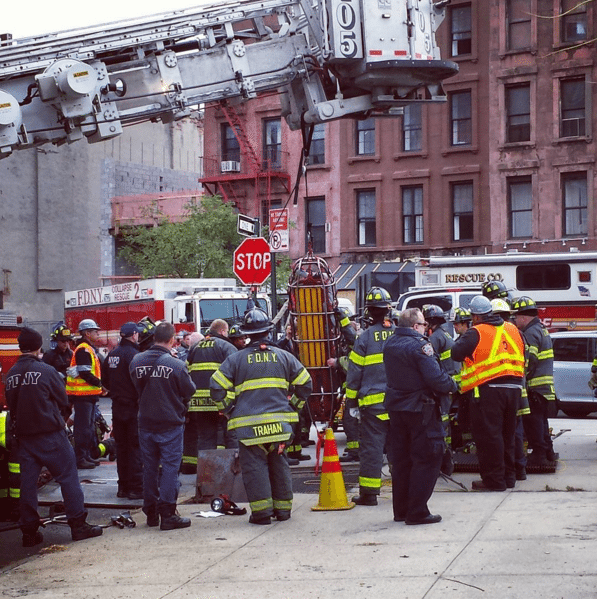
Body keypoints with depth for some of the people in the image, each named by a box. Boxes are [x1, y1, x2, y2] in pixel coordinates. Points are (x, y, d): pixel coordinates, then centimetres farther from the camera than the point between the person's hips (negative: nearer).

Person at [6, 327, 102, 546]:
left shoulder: (11, 375, 4)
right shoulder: (45, 370, -11)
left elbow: (11, 406, 12)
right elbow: (63, 400, -4)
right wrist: (61, 417, 16)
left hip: (24, 435, 5)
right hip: (50, 433, -5)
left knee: (27, 482, 8)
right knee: (68, 477, 2)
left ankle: (29, 531, 11)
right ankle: (78, 524, 2)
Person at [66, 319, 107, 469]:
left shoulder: (90, 349, 18)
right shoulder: (83, 350, -15)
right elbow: (85, 373, -22)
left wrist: (99, 386, 8)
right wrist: (100, 384, -14)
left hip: (89, 394, 11)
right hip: (83, 394, -11)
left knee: (89, 426, 17)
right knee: (83, 427, -8)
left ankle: (86, 455, 25)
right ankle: (80, 458, -4)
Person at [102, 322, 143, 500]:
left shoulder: (112, 355, 8)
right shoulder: (133, 354, -16)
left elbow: (105, 380, 15)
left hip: (117, 406, 7)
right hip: (132, 406, -7)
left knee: (121, 446, 14)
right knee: (135, 447, -2)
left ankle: (123, 486, 19)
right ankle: (135, 488, -2)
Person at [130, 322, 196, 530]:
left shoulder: (137, 361, -3)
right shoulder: (176, 365, -18)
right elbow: (189, 391, -7)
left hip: (146, 423, 5)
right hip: (170, 424, -5)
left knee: (150, 468, 13)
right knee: (170, 467, 1)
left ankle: (151, 513, 21)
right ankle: (167, 514, 0)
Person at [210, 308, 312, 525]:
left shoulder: (236, 359, 0)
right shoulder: (284, 356, 8)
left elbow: (217, 387, -2)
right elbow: (305, 384, 13)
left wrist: (230, 410, 10)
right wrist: (292, 407, 21)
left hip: (249, 424, -3)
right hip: (280, 423, 3)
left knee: (254, 466, 2)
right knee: (279, 464, 13)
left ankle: (262, 511, -2)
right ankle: (283, 508, 19)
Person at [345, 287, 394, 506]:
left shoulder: (365, 337, -7)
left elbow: (354, 372, -3)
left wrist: (351, 400, 7)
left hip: (373, 402, -4)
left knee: (371, 446, 0)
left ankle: (368, 492, 2)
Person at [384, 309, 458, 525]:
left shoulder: (389, 344, 8)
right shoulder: (419, 345, -17)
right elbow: (436, 377, -22)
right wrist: (452, 385, -3)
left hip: (395, 407, 8)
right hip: (420, 408, -8)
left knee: (400, 459, 14)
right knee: (428, 458, 0)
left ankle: (401, 510, 20)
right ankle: (417, 512, -2)